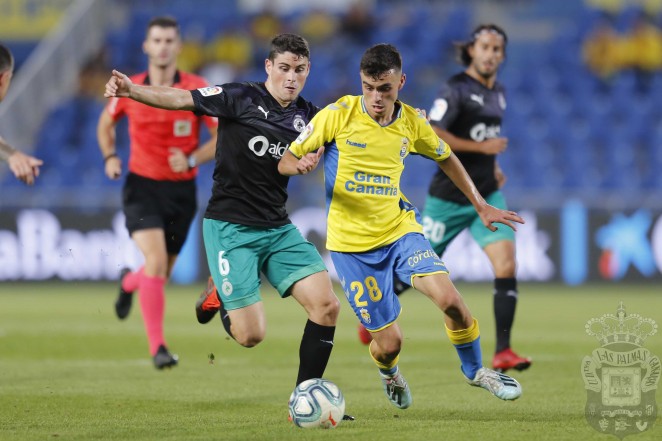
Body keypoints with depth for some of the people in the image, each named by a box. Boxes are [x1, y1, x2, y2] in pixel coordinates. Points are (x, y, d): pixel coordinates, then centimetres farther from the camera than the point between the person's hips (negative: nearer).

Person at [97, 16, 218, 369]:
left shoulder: (198, 90, -7)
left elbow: (223, 137, -4)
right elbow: (106, 122, 17)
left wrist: (191, 160, -20)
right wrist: (110, 157, 0)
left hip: (181, 191, 1)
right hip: (142, 186, -1)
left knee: (161, 273, 12)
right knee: (156, 261, -21)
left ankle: (129, 282, 50)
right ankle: (157, 347, -15)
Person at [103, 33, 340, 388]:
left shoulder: (307, 116, 6)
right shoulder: (242, 98, -9)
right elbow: (180, 99, -15)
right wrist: (131, 90, -30)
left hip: (278, 229, 5)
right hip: (230, 227, -5)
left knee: (327, 306, -10)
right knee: (251, 335, -11)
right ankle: (219, 294, 23)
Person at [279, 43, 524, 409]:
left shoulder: (412, 122, 0)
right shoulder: (338, 115, -11)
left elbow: (445, 158, 19)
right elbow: (284, 161, -5)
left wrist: (481, 206, 18)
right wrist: (301, 165, -29)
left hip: (399, 228, 2)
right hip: (351, 242, -2)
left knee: (450, 299, -22)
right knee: (389, 343, -4)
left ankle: (475, 370, 7)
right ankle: (389, 373, 36)